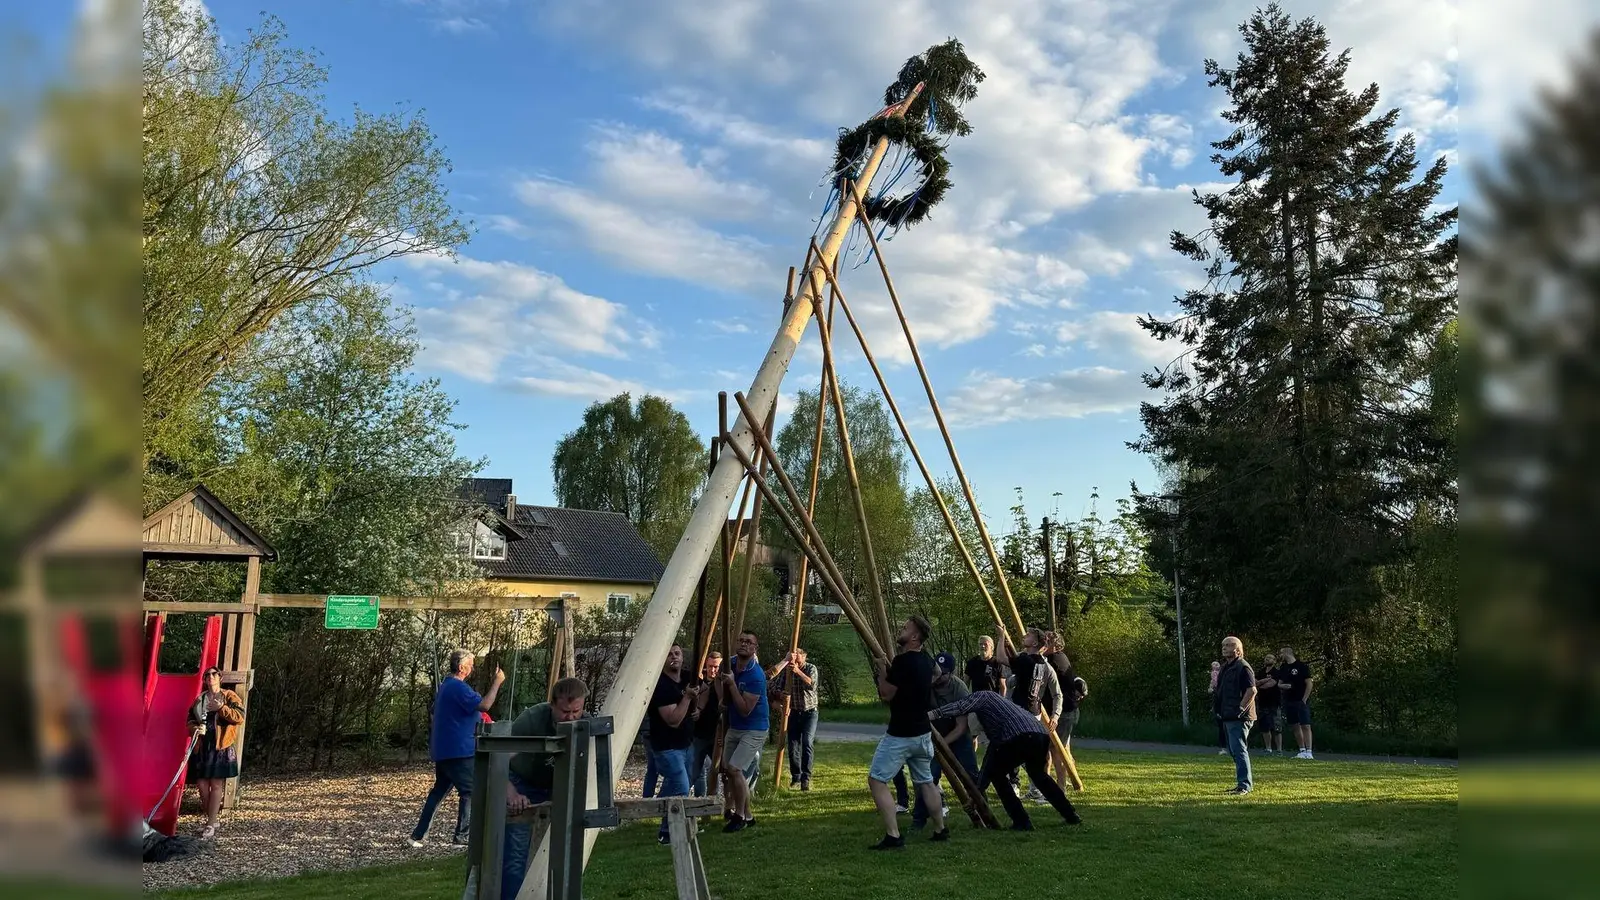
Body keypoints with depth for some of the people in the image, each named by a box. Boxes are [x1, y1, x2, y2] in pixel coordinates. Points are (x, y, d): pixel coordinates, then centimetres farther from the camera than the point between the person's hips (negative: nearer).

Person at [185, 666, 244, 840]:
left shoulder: (229, 696, 2)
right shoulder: (200, 699, 14)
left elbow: (240, 717, -8)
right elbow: (190, 720, 14)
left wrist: (222, 708, -16)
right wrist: (195, 728, -7)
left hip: (220, 747, -4)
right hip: (201, 747, 4)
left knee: (216, 785, -5)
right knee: (202, 784, 3)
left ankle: (211, 825, -1)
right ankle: (213, 820, 19)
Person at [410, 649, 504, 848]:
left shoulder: (445, 686, 16)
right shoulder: (458, 687, -18)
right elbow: (484, 705, -28)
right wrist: (497, 682, -21)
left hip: (442, 750, 10)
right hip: (459, 750, -10)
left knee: (439, 789, 16)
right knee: (470, 791, -2)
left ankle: (418, 835, 16)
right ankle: (461, 836, -1)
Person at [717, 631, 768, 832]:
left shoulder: (756, 676, -24)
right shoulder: (730, 664, -2)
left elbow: (745, 710, -26)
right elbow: (724, 701, 4)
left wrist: (731, 684, -29)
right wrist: (720, 679, -13)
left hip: (754, 729, -8)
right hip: (734, 727, 8)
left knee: (734, 769, -17)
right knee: (727, 769, 10)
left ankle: (740, 816, 0)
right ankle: (746, 815, 24)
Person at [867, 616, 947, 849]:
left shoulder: (903, 661, -19)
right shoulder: (926, 662, 7)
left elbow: (886, 694, -16)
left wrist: (882, 669, -3)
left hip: (900, 735, -9)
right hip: (923, 733, 9)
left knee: (877, 780, -5)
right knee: (925, 782, 20)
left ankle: (893, 836, -11)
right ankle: (940, 830, 27)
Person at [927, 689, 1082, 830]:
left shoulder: (981, 696, 19)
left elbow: (960, 707, -6)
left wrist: (930, 715, -10)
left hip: (1018, 736, -9)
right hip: (1041, 733, 9)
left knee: (997, 775, 13)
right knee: (1039, 774, 33)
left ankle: (1022, 822, 10)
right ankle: (1071, 815, 37)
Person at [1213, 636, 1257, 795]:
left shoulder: (1242, 667, -13)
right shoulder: (1225, 668, 18)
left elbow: (1252, 690, -22)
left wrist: (1240, 709, -22)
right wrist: (1216, 707, 19)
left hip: (1238, 718, -10)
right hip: (1227, 717, 10)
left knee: (1238, 750, -11)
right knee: (1233, 751, 15)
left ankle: (1244, 785, -8)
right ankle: (1245, 782, 24)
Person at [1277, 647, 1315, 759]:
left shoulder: (1301, 665, -6)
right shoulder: (1283, 668, 14)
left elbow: (1309, 684, -8)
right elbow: (1279, 684, 19)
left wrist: (1304, 700, -13)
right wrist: (1282, 686, -5)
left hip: (1301, 701, -7)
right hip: (1288, 701, 7)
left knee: (1305, 725, -10)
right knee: (1296, 726, 9)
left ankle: (1309, 752, -11)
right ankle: (1302, 751, 15)